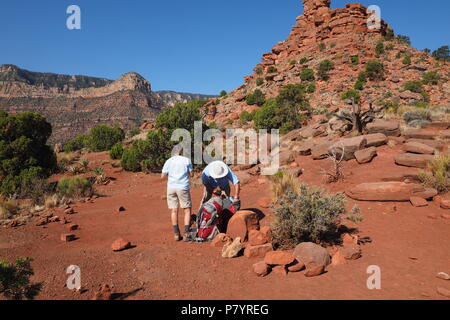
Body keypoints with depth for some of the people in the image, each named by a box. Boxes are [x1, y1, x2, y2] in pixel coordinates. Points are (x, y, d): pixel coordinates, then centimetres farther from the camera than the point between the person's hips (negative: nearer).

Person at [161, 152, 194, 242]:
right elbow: (191, 174, 7)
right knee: (187, 210, 7)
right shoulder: (187, 160, 2)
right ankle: (186, 234, 0)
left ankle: (176, 234, 12)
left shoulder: (168, 161, 6)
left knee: (174, 210, 10)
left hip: (171, 187, 2)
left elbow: (163, 176, 4)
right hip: (183, 187, -2)